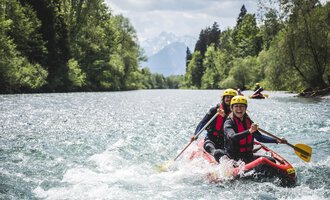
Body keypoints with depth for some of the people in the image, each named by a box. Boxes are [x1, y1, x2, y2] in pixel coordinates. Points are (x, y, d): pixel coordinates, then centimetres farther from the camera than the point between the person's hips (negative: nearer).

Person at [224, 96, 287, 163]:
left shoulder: (248, 121, 11)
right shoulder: (229, 123, -10)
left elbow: (259, 137, 22)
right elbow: (232, 137, -31)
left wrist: (277, 140, 12)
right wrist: (249, 131, -43)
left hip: (249, 156, 7)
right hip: (234, 159, -7)